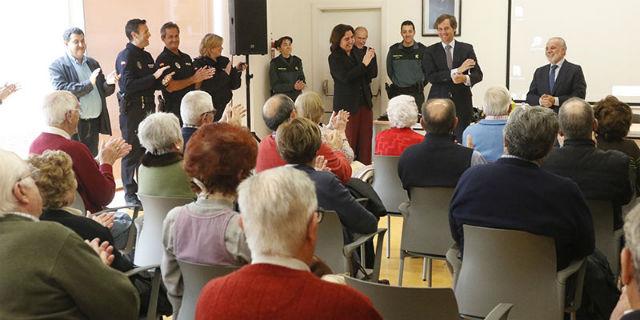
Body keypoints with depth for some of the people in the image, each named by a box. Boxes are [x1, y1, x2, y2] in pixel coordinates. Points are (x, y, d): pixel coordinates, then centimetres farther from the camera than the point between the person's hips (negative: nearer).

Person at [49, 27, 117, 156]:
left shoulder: (93, 63, 14)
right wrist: (88, 84, -28)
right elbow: (61, 90, -19)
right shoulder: (57, 66, -4)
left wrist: (108, 83, -7)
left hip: (95, 123, 6)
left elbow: (103, 92, 16)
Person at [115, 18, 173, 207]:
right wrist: (154, 76, -19)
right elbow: (128, 85, -22)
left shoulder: (147, 56, 15)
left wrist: (162, 81, -1)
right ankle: (130, 194, 6)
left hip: (148, 108, 8)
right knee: (132, 152, -2)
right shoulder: (126, 56, -10)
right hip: (132, 110, -8)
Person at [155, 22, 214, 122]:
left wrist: (202, 76, 1)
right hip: (174, 109, -7)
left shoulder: (186, 57, 18)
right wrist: (193, 79, -19)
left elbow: (194, 84, 23)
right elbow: (170, 87, -17)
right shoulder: (162, 60, -6)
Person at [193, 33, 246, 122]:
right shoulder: (199, 63, -6)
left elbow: (233, 85, 10)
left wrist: (237, 70, -6)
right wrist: (225, 73, -13)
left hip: (224, 106, 5)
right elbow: (208, 87, -18)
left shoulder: (224, 61, 9)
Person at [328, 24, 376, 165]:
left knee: (366, 142, 4)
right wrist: (364, 64, -18)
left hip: (364, 104, 6)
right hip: (347, 106, -6)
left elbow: (369, 77, 15)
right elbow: (345, 77, -19)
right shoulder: (334, 58, -5)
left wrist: (370, 59, -2)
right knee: (349, 144, 0)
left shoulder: (357, 54, 12)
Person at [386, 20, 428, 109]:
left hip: (416, 93, -1)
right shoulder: (393, 49, 5)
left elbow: (427, 71, 6)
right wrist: (398, 83, 13)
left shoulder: (422, 49, 1)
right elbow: (389, 70, 14)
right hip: (397, 92, 1)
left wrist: (419, 85, 9)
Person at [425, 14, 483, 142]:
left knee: (463, 141, 1)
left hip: (462, 102, 0)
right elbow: (430, 77, -6)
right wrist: (456, 71, -16)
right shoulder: (431, 51, 5)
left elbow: (478, 74, 1)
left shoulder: (467, 49, 7)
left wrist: (466, 78, -23)